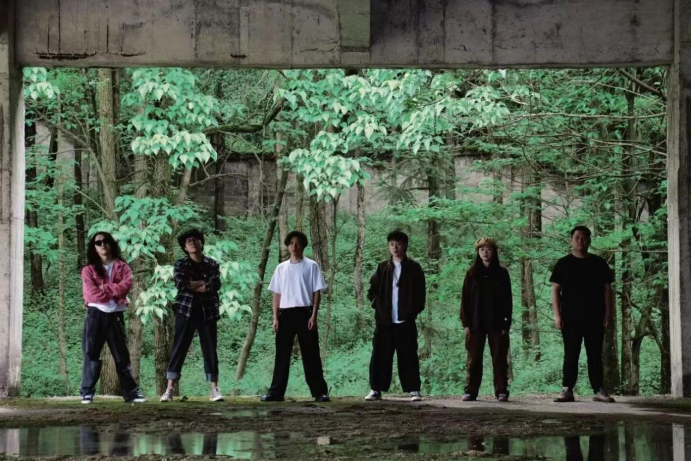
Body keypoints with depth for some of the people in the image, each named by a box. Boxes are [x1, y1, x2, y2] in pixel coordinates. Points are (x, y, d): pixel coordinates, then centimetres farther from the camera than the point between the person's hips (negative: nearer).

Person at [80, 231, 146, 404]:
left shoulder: (122, 267, 10)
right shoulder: (88, 270, 4)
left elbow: (127, 285, -10)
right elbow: (92, 294, -10)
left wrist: (104, 289, -12)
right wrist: (115, 292, -7)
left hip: (115, 316, 2)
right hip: (96, 315, -2)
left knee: (122, 355, 5)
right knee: (91, 355, -3)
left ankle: (131, 392, 8)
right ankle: (87, 393, -2)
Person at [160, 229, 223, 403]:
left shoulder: (212, 264, 7)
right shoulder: (180, 264, 4)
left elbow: (216, 284, -9)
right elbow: (180, 283, -14)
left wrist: (191, 284, -10)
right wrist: (203, 284, -10)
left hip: (207, 312, 1)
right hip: (186, 310, -1)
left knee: (210, 350, 1)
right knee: (178, 349, -2)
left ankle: (214, 389, 5)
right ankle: (169, 390, -2)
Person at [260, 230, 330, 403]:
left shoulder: (311, 266, 2)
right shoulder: (281, 268, 12)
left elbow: (317, 292, 0)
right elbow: (277, 294, 13)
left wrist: (313, 316, -9)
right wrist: (275, 318, 5)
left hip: (304, 313, -3)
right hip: (285, 314, 3)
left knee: (311, 354, -3)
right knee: (282, 355, 4)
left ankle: (320, 391, -1)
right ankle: (276, 391, 7)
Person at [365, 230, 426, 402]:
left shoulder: (414, 268, 2)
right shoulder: (382, 267, 10)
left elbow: (420, 292, 2)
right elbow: (372, 291, 13)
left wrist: (414, 310, -6)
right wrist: (378, 306, 0)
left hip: (406, 320, -2)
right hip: (384, 320, 2)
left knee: (408, 356, -1)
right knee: (380, 355, 2)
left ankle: (414, 390, 3)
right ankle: (376, 389, 6)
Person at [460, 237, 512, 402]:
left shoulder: (502, 274, 5)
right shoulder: (472, 274, 7)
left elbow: (507, 300, 3)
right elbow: (465, 299, 5)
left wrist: (506, 324, -4)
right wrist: (465, 323, -2)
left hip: (496, 323, -1)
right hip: (476, 323, 1)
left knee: (499, 359, 1)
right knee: (473, 359, 1)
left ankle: (501, 392, 4)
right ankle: (470, 391, 4)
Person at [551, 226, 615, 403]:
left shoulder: (599, 263, 9)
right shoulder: (563, 264, 6)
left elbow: (607, 289, 8)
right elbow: (556, 290, 4)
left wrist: (608, 313, -1)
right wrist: (557, 315, -5)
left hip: (594, 318, 1)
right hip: (570, 317, -1)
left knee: (595, 355, 2)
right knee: (571, 354, 0)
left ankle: (599, 390, 2)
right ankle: (567, 390, 0)